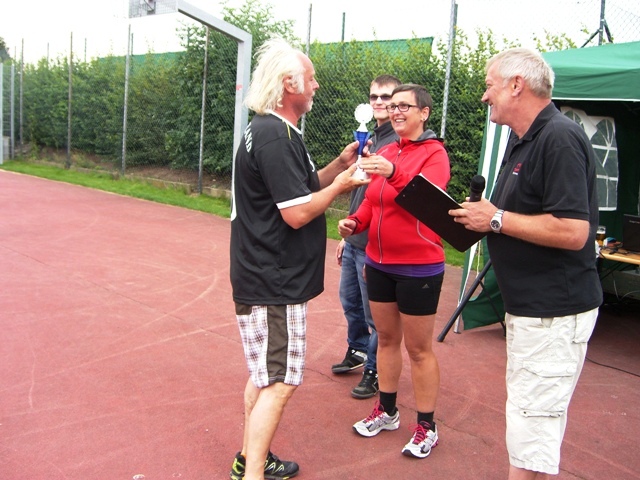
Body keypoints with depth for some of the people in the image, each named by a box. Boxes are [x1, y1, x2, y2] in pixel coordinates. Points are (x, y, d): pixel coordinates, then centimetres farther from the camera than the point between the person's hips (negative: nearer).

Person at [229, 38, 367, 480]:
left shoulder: (268, 131, 14)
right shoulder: (277, 137, -19)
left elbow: (296, 190, 18)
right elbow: (297, 213, -22)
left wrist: (340, 164, 8)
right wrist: (341, 184, -8)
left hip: (264, 278, 11)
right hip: (274, 283, -11)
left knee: (264, 375, 19)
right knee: (279, 383, -4)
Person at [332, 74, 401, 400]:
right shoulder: (370, 138, 13)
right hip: (354, 241, 9)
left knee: (375, 313, 4)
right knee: (350, 302, 22)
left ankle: (375, 370, 22)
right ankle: (357, 351, 43)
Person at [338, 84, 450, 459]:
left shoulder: (434, 153, -10)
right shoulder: (385, 152, 8)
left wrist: (393, 172, -43)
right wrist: (354, 222, -6)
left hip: (419, 267, -6)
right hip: (379, 263, 7)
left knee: (419, 348, 4)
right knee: (386, 338, 17)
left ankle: (427, 426, 19)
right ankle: (387, 411, 33)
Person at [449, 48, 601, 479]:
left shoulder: (559, 138, -18)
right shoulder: (523, 140, 14)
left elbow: (572, 231, -26)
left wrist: (497, 219, -18)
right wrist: (481, 217, 4)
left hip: (553, 311, -10)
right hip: (530, 306, 10)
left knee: (531, 424, -3)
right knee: (535, 420, 21)